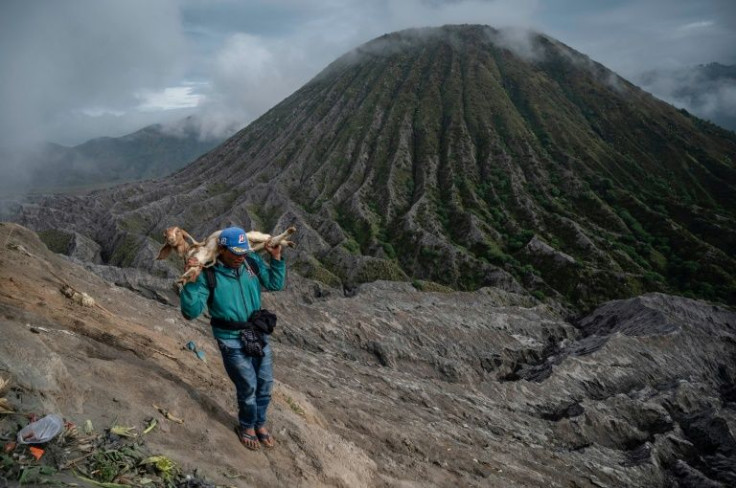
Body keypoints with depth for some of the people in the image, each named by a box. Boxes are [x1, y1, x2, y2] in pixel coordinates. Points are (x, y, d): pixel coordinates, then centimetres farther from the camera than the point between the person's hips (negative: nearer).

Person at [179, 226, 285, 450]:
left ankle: (259, 423, 38)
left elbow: (275, 284, 6)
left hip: (258, 331, 5)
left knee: (265, 382, 13)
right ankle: (246, 426, 32)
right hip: (231, 339, -5)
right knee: (248, 386, 2)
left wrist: (276, 258, -5)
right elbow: (191, 311, -22)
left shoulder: (252, 262, -6)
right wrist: (191, 281, -33)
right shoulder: (208, 275, -18)